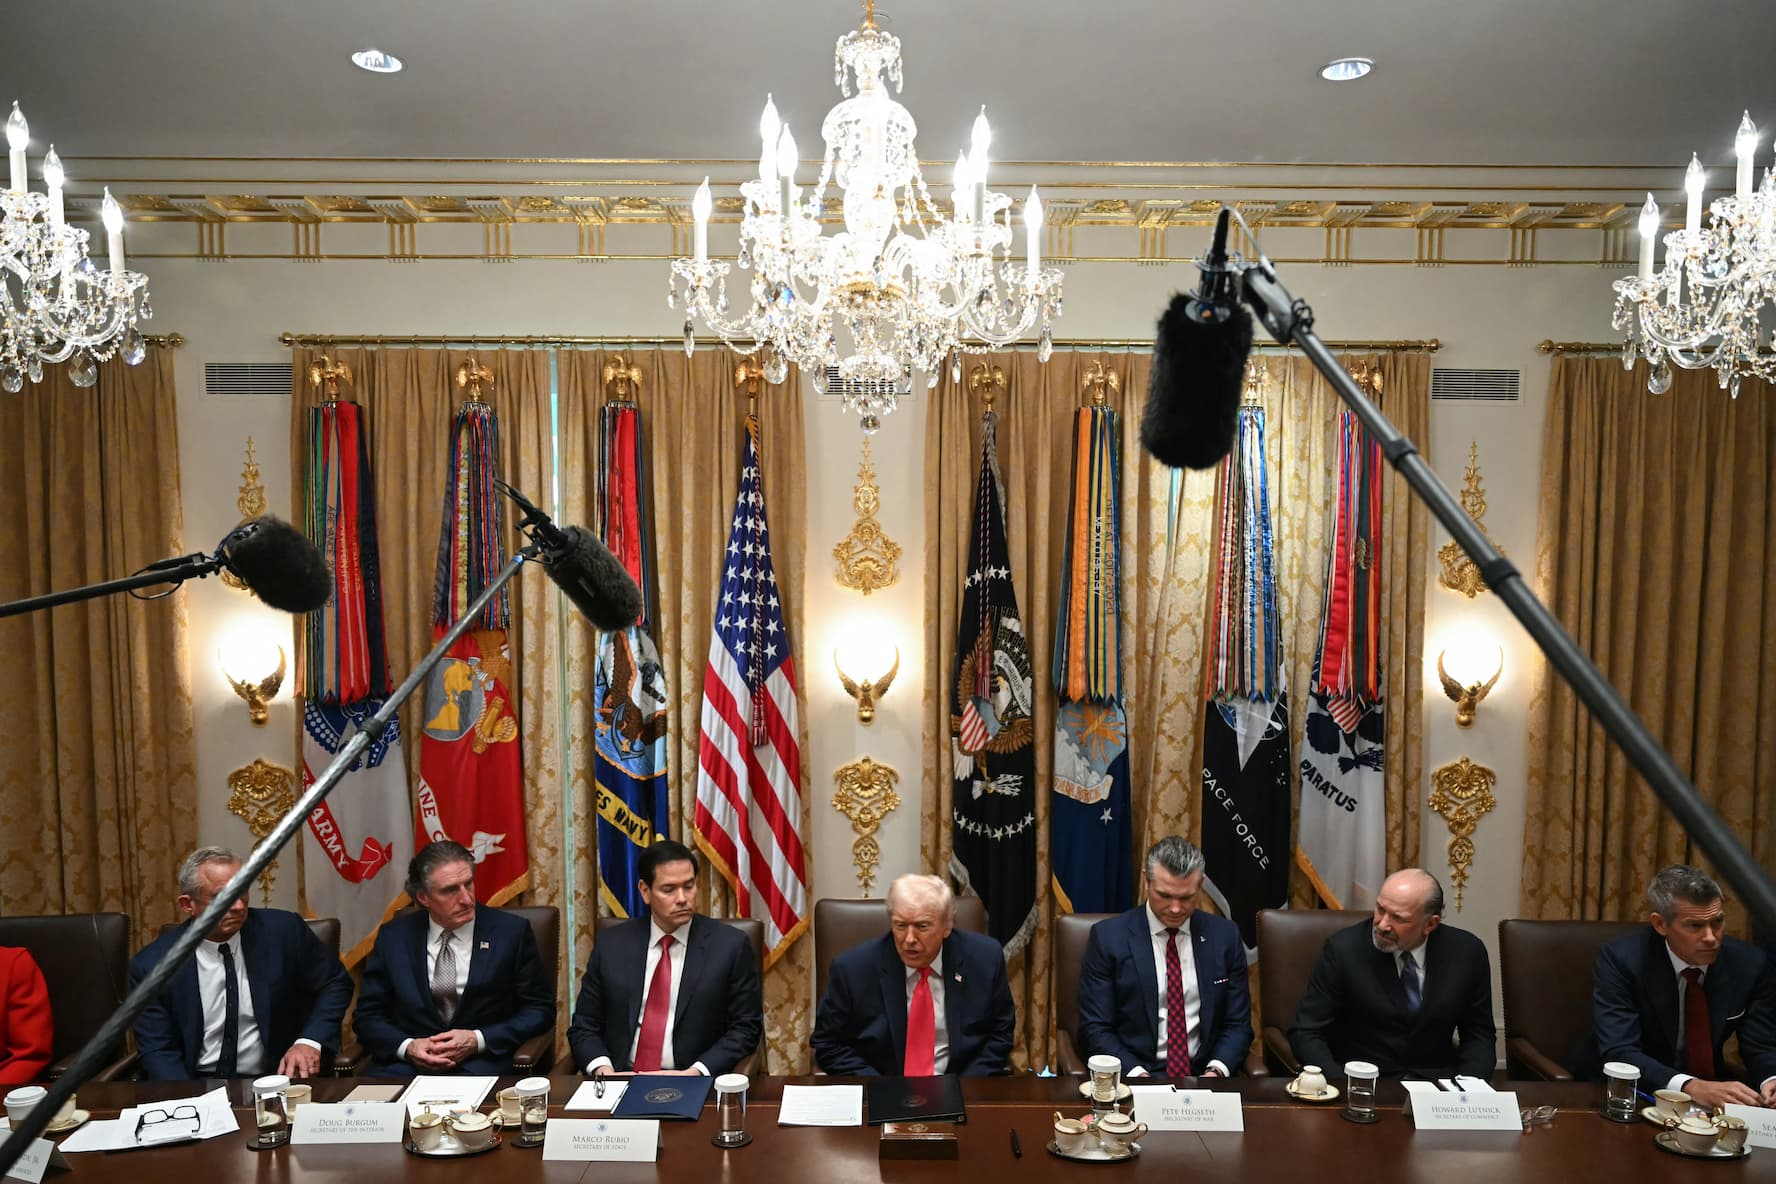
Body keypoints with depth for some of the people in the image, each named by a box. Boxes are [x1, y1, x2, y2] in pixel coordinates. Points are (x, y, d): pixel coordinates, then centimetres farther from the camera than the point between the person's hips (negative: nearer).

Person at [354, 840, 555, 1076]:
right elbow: (367, 1016, 11)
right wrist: (407, 1046, -9)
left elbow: (541, 1010, 3)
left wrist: (478, 1041, -10)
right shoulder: (393, 937, 8)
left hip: (483, 1064, 0)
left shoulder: (512, 932, 0)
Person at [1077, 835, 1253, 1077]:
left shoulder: (1225, 936, 5)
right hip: (1132, 1076, -2)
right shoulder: (1108, 937, -3)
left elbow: (1238, 1023, 9)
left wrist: (1216, 1071, -10)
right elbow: (1095, 1029, -3)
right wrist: (1136, 1074, -19)